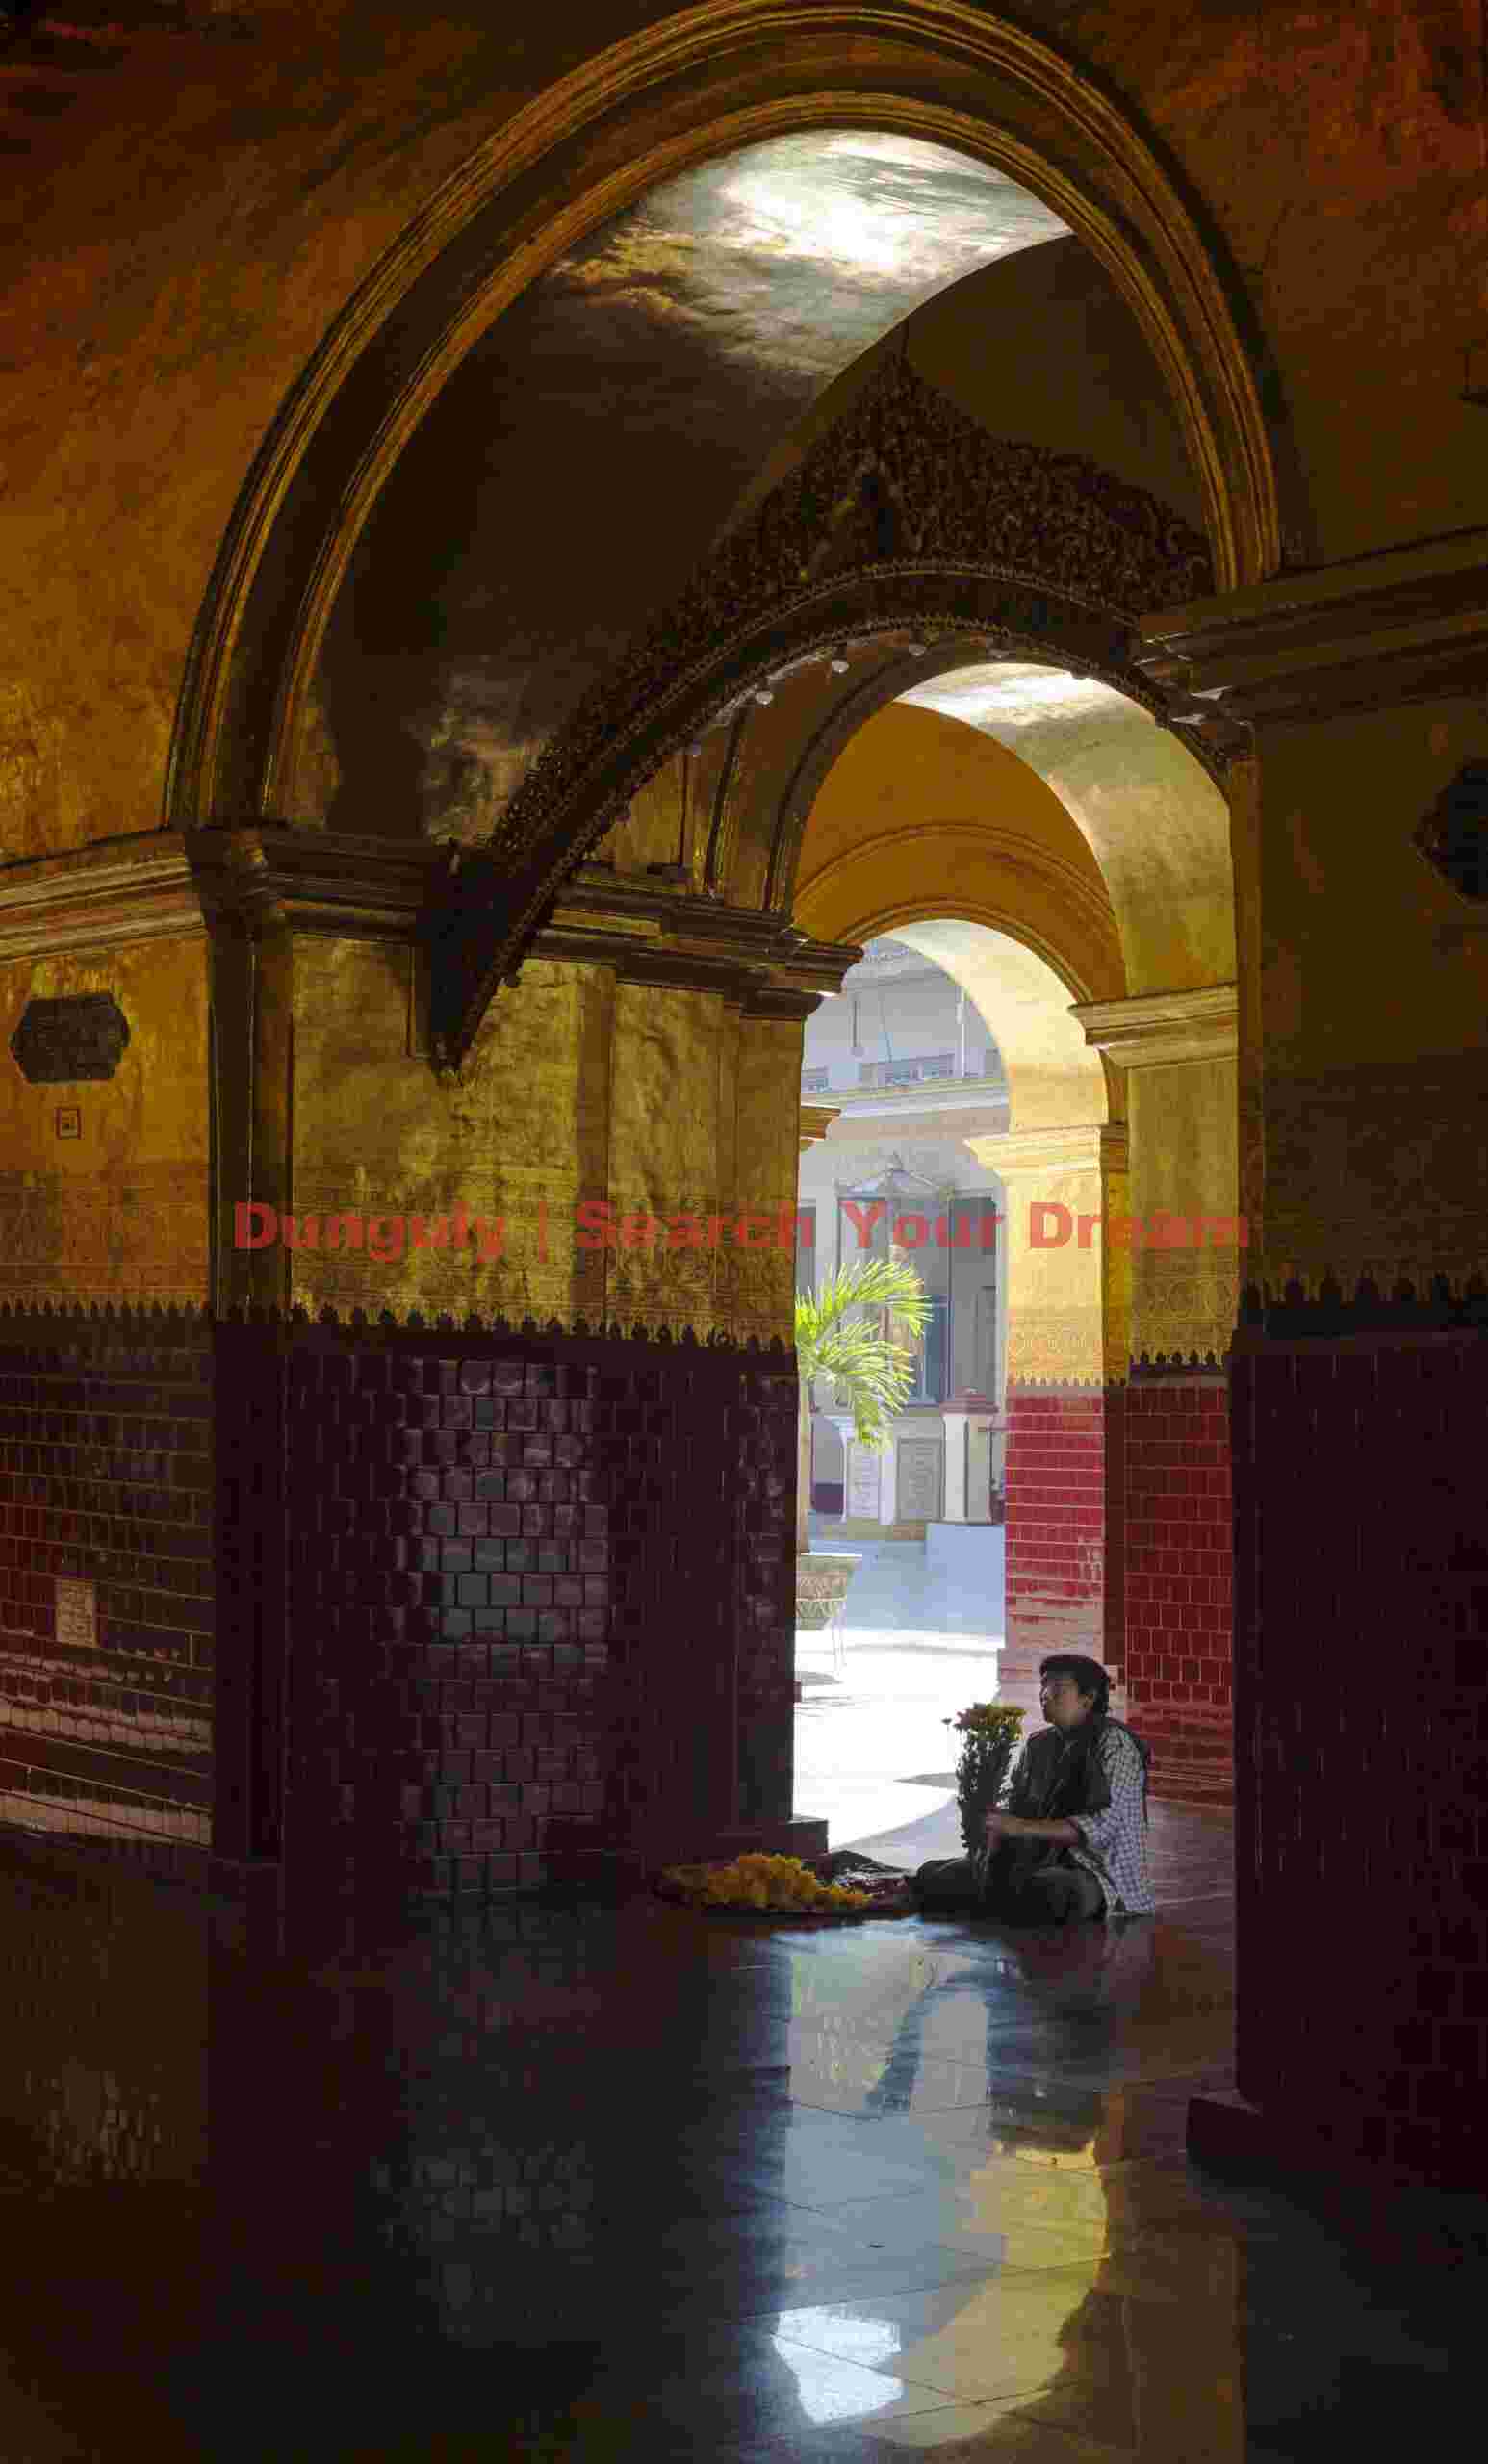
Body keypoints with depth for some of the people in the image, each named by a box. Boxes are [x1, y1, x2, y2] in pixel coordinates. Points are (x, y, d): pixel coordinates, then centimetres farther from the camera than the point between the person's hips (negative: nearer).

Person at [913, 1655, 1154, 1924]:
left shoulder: (1115, 1743, -10)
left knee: (1046, 1894, -39)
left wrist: (1022, 1827, -24)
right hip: (1034, 1862, 6)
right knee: (931, 1875, -5)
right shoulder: (1036, 1744, 12)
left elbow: (1103, 1827, -20)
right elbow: (1007, 1803, 8)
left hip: (1095, 1870, -5)